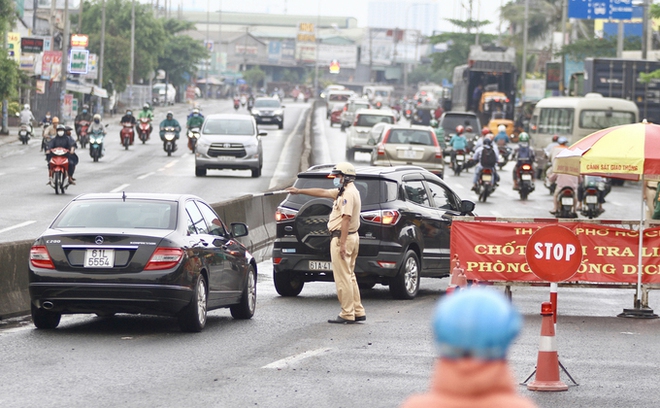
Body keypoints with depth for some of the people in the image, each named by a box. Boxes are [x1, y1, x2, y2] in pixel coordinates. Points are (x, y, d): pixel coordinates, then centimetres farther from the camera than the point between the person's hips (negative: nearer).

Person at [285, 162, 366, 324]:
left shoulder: (348, 194, -15)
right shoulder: (343, 191, 17)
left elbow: (346, 219, -22)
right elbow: (322, 192, 26)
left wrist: (342, 243, -26)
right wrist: (299, 191, 30)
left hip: (342, 238, -11)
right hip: (352, 238, 11)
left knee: (343, 277, -9)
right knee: (349, 277, 13)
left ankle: (347, 314, -9)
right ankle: (358, 312, 14)